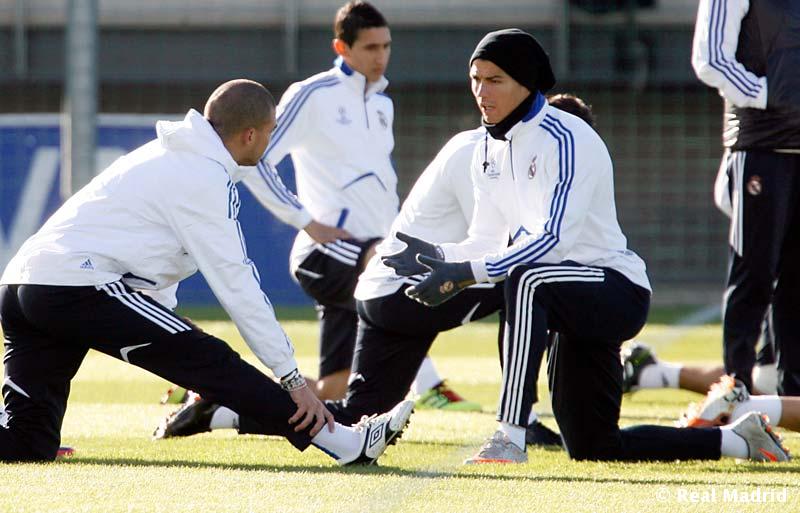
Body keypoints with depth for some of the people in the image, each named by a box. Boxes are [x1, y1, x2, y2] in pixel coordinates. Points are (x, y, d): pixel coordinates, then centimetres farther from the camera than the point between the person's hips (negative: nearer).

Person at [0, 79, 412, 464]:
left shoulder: (168, 154, 23)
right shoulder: (207, 177, -5)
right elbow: (236, 284, -8)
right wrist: (292, 378, -8)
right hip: (76, 285, -9)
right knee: (209, 362, -9)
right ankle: (344, 443, -11)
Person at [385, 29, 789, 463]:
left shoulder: (564, 139, -18)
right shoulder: (489, 151, 8)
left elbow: (553, 240, -28)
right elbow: (486, 243, 7)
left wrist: (467, 273, -34)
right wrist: (439, 257, -15)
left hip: (619, 292, -9)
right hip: (575, 303, 9)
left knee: (527, 279, -39)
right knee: (591, 451, 11)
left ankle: (510, 437, -40)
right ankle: (736, 440, 29)